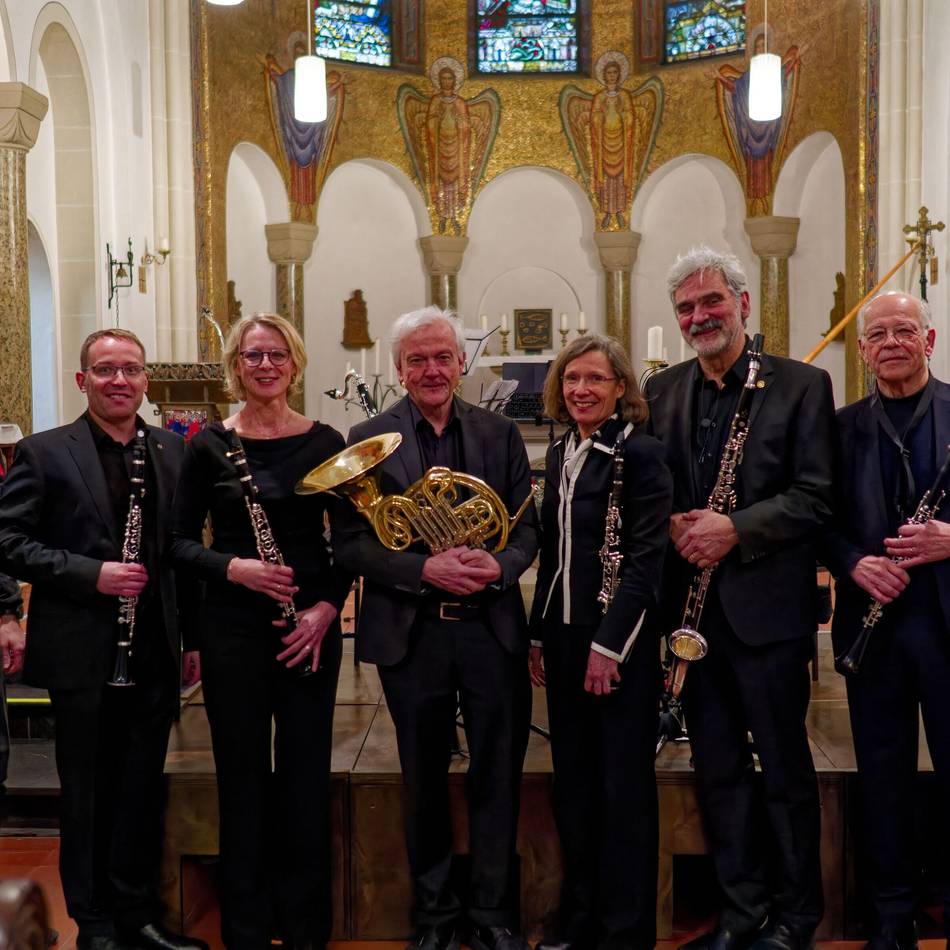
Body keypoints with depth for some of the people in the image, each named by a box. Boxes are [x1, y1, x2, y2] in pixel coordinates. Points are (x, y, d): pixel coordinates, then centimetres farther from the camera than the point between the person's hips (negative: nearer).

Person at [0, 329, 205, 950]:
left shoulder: (173, 450, 7)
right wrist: (91, 573, -18)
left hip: (155, 649, 3)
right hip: (82, 652, -3)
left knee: (144, 788, 13)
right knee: (87, 792, 10)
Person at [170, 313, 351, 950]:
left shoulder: (325, 442, 3)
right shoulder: (210, 445, 1)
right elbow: (181, 541, 3)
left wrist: (327, 606, -9)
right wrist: (232, 567, -16)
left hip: (311, 626, 1)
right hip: (233, 628, -1)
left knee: (307, 776, 7)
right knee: (242, 777, 7)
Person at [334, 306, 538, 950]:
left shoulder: (500, 433, 6)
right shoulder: (369, 439, 0)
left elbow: (529, 524, 4)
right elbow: (352, 543, -5)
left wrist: (499, 565, -17)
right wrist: (425, 569, -20)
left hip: (492, 626, 1)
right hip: (411, 633, -1)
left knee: (497, 779, 9)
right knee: (425, 784, 13)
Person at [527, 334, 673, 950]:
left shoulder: (641, 453, -10)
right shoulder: (561, 453, 11)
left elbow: (646, 560, -15)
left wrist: (609, 645, -18)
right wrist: (540, 634, 11)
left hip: (619, 642, -7)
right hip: (564, 637, 7)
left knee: (623, 785, 3)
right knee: (573, 782, 14)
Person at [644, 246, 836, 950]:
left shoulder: (802, 385, -4)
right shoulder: (661, 391, 10)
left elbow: (815, 498, -10)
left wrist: (734, 529, -20)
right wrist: (673, 525, -9)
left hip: (766, 607, -4)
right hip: (693, 605, 5)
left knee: (785, 767, 8)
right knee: (718, 769, 14)